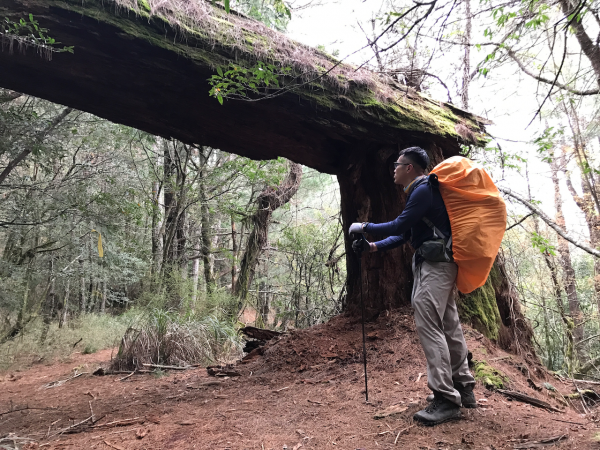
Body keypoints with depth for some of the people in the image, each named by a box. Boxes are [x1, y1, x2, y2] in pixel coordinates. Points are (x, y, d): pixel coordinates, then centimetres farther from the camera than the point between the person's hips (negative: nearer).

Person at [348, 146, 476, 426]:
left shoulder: (423, 190, -12)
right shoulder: (419, 192, 20)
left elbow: (399, 226, -15)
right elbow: (404, 235, 18)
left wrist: (364, 227, -4)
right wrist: (372, 247, 9)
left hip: (435, 264, -11)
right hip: (434, 264, 11)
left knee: (428, 325, -14)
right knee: (447, 326, 13)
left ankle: (446, 399, -10)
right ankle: (463, 388, 24)